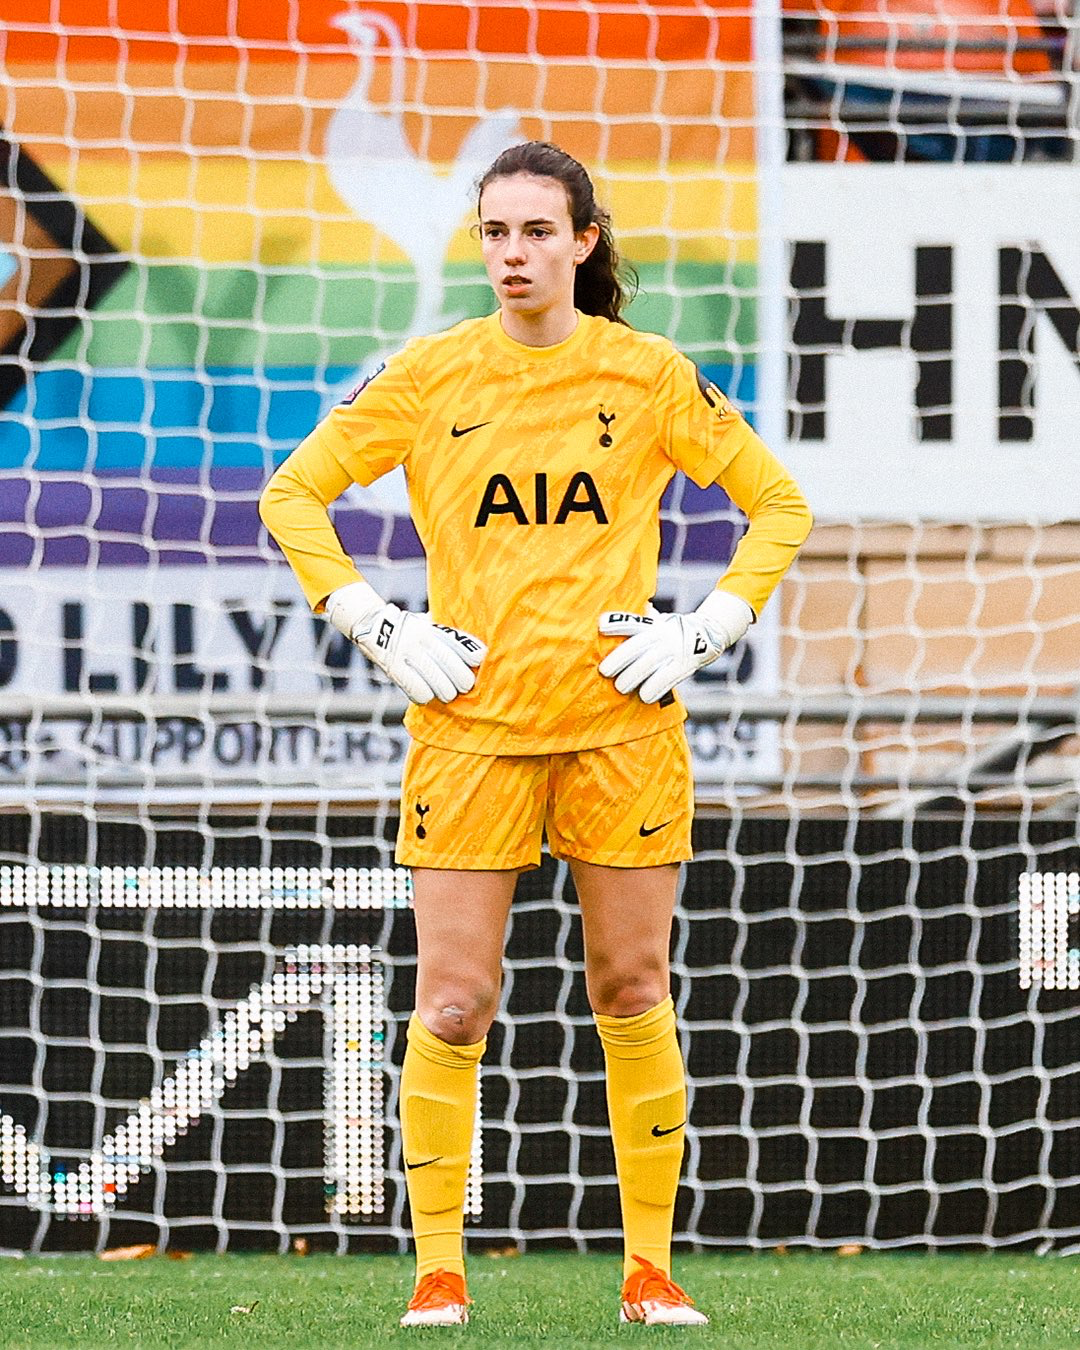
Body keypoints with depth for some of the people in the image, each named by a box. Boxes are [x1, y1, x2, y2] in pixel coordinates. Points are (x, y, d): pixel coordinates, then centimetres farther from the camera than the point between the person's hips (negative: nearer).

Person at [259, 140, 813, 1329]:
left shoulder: (650, 376, 2)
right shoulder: (431, 375, 2)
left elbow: (777, 504, 11)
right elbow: (294, 494, 9)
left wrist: (703, 632, 0)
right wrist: (378, 629, 0)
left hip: (621, 721, 0)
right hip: (470, 722, 0)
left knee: (632, 991, 4)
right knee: (453, 1004, -4)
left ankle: (651, 1269, 12)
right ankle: (437, 1268, 4)